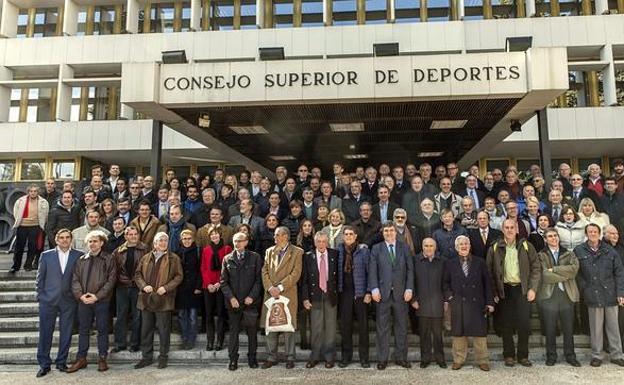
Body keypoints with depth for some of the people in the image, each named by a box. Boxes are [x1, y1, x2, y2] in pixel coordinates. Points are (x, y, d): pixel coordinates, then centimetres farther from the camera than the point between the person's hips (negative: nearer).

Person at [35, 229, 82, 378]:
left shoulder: (78, 255, 2)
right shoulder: (46, 255, 4)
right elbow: (39, 278, 7)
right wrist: (40, 296, 3)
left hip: (69, 301, 0)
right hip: (48, 300, 0)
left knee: (66, 333, 6)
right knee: (45, 332, 4)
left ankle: (61, 362, 19)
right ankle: (44, 364, 15)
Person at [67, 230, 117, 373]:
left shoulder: (108, 259, -2)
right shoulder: (81, 260, 9)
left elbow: (111, 280, -8)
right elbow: (75, 279, 5)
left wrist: (97, 296, -14)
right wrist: (80, 295, -10)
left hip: (102, 301, -3)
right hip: (83, 301, 3)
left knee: (102, 330, 5)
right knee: (83, 330, 11)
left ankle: (102, 359, 16)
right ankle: (81, 359, 21)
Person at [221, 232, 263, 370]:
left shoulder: (255, 257, 2)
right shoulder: (227, 259, 6)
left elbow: (259, 279, -1)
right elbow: (223, 281, 4)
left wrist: (252, 296, -10)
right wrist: (231, 298, -7)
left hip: (250, 301, -1)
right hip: (233, 302, 1)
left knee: (252, 331, 7)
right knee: (233, 331, 7)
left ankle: (252, 357, 21)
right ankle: (233, 359, 18)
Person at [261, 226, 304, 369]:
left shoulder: (297, 252, 0)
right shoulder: (269, 251, 14)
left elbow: (295, 274, -9)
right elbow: (264, 271, 7)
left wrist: (280, 287, -13)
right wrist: (270, 288, -8)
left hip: (288, 294, -4)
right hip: (270, 293, 4)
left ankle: (290, 358, 15)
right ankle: (271, 357, 19)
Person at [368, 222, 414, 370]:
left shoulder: (404, 248, 7)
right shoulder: (376, 249, 5)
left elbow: (410, 269, 4)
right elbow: (372, 270, 0)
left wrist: (409, 289, -5)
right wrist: (374, 289, -10)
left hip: (400, 292, 1)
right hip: (383, 292, -1)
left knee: (401, 326, 8)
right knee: (382, 328, 5)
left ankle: (401, 357, 21)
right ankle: (382, 359, 15)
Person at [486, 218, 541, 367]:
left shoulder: (526, 246, 3)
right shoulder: (495, 248, 4)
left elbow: (535, 268, 2)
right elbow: (490, 271, 4)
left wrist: (532, 288, -6)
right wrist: (494, 292, -2)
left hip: (522, 289, 0)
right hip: (504, 290, 0)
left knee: (524, 324, 2)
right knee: (506, 325, 5)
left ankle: (523, 356, 15)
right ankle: (509, 355, 16)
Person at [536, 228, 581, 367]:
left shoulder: (569, 254, 12)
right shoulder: (541, 256, 2)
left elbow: (574, 268, -8)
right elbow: (544, 275, -11)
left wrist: (553, 270, -13)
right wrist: (565, 275, -8)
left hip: (567, 294, 2)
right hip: (549, 296, -2)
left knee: (568, 328, 9)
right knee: (550, 329, 5)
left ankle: (570, 356, 23)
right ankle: (551, 356, 17)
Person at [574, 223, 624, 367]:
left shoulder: (609, 251, 3)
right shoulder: (579, 251, 0)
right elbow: (576, 273, 4)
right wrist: (584, 289, -3)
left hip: (611, 294, 1)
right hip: (593, 295, -1)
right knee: (595, 327, 5)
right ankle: (596, 356, 16)